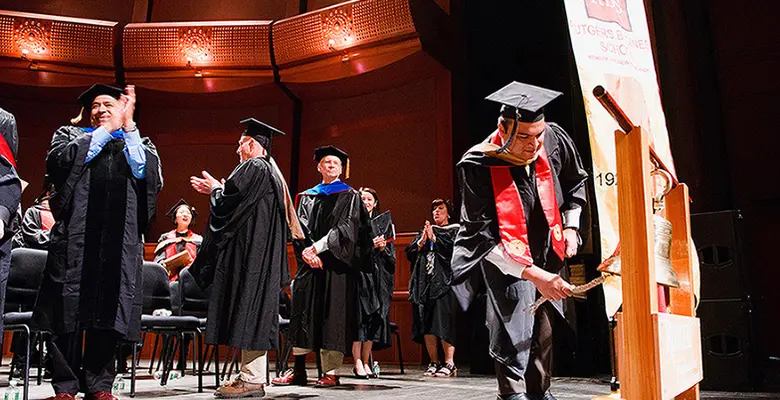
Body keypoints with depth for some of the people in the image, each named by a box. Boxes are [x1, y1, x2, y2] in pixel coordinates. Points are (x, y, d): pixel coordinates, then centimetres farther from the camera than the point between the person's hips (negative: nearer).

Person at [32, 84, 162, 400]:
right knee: (69, 311, -2)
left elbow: (148, 175, -3)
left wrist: (129, 127, -5)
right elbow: (59, 160, -4)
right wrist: (106, 130, -3)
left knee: (108, 313, 0)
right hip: (75, 237, 0)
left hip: (120, 241, 0)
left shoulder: (139, 144, 19)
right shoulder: (72, 135, 19)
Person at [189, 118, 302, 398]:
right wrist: (218, 191, 23)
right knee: (255, 312, 9)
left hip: (249, 251, -10)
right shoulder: (271, 171, 20)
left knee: (247, 310, -9)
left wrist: (215, 190, 3)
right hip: (262, 256, 10)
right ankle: (251, 375, 13)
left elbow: (231, 205, -16)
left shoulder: (253, 167, -10)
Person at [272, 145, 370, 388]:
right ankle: (298, 371, 6)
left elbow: (346, 227, -6)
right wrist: (306, 252, -11)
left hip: (336, 262, -3)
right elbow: (299, 227, 7)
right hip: (309, 263, 4)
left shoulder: (350, 196, 7)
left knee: (334, 314, -6)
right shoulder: (306, 197, 17)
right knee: (304, 312, 1)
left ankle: (331, 372, -1)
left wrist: (318, 247, -15)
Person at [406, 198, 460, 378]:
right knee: (426, 324, 2)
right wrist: (422, 241, -3)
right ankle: (434, 363, 9)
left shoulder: (455, 231, 10)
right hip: (424, 282, 5)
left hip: (443, 282, -5)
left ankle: (449, 363, -7)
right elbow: (409, 253, 13)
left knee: (443, 322, -12)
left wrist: (433, 238, -8)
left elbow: (454, 248, -10)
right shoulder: (425, 231, 23)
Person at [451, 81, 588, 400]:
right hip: (503, 256, -5)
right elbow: (485, 236, -28)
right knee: (514, 320, -18)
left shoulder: (554, 140, -15)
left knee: (543, 325, 13)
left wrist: (571, 227, 2)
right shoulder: (478, 167, -29)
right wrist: (533, 275, -34)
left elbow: (575, 182, 8)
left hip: (547, 253, 5)